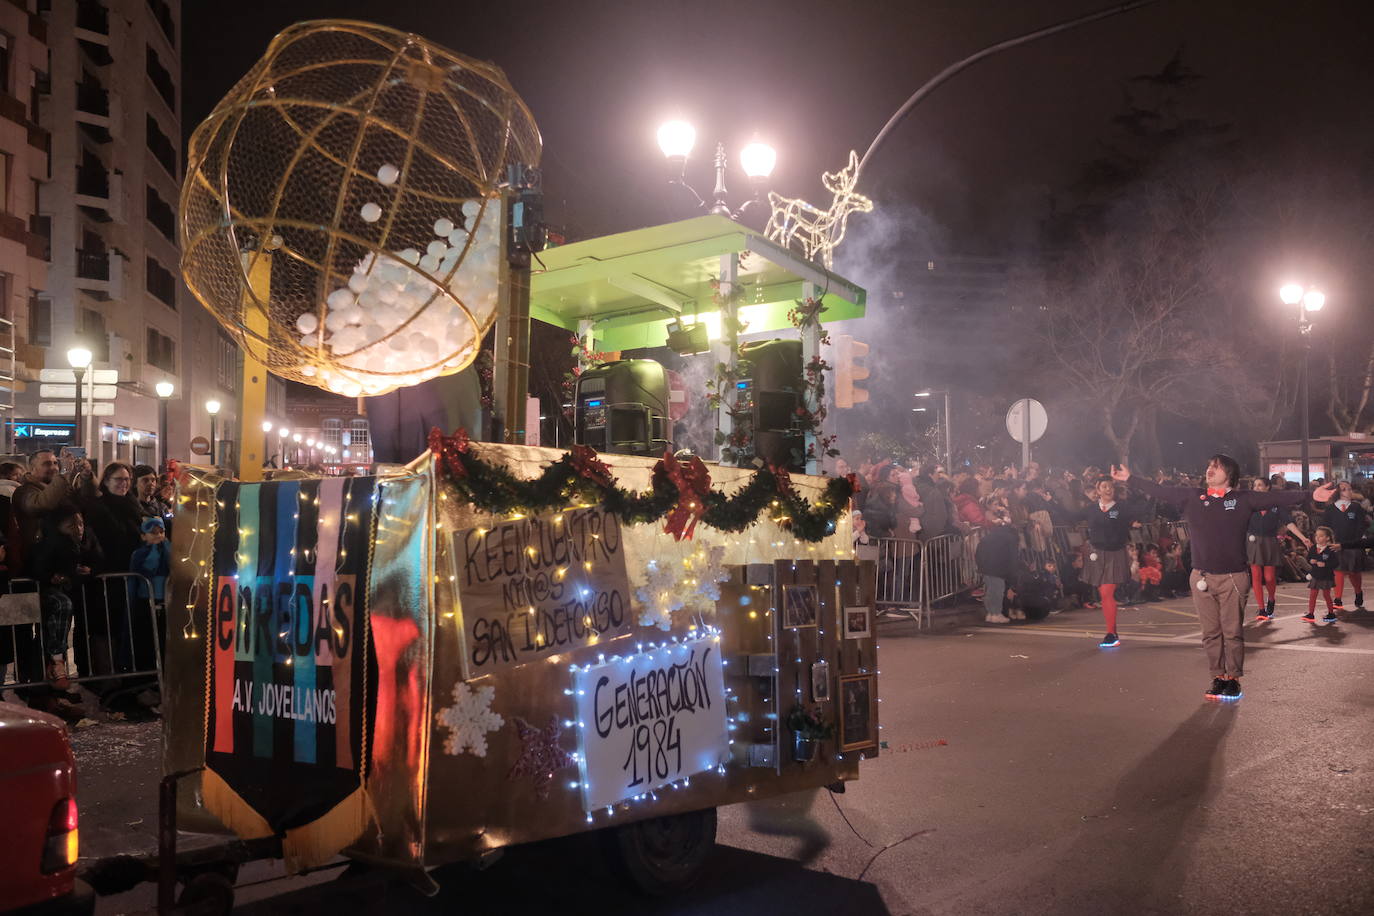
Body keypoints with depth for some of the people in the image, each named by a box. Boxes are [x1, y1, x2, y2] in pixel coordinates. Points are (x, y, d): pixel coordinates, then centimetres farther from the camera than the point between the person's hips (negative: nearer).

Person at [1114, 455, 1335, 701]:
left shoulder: (1243, 499, 1)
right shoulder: (1191, 497, 6)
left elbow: (1277, 498, -4)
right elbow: (1160, 491, 10)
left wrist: (1310, 495, -14)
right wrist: (1129, 478, 10)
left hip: (1233, 577, -2)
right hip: (1201, 577, 2)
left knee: (1233, 632, 3)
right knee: (1210, 633, 8)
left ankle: (1233, 678, 14)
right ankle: (1218, 677, 17)